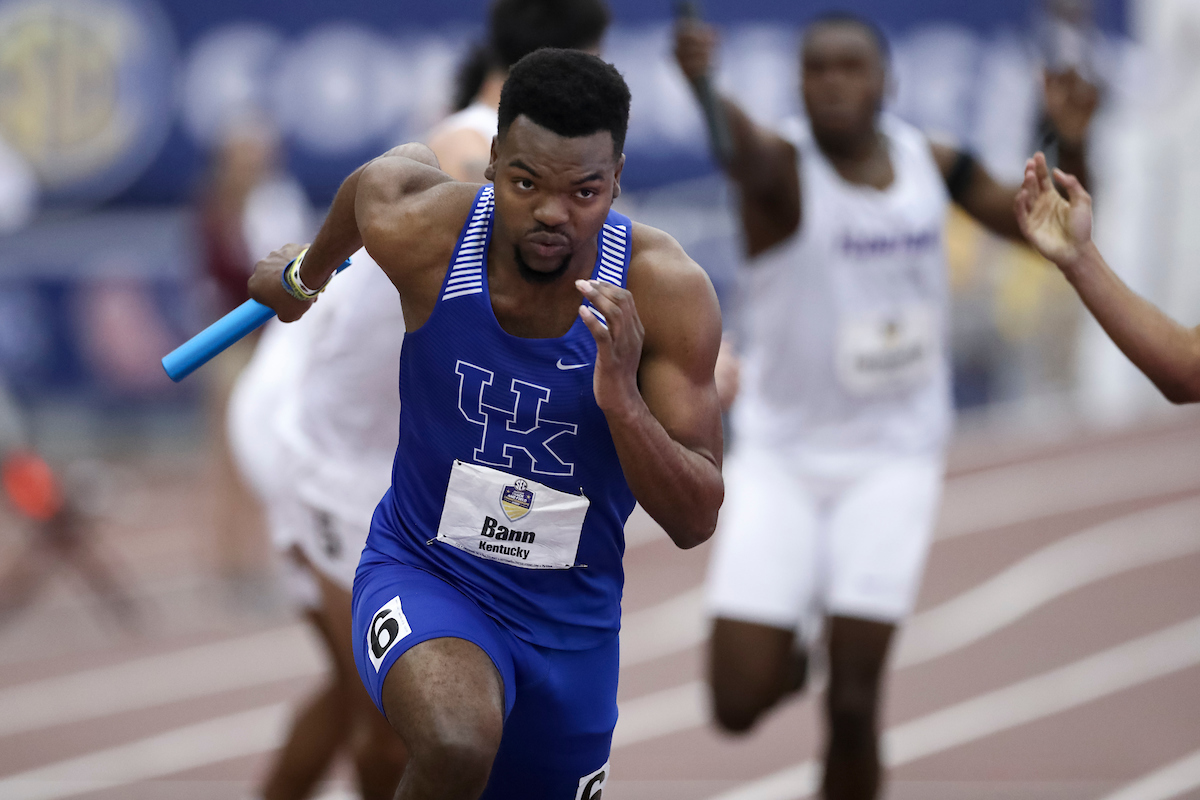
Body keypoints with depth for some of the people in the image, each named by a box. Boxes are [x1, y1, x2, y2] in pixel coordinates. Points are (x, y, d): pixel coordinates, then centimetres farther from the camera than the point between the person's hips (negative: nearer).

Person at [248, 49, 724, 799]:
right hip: (423, 572, -2)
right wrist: (308, 270, 29)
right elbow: (394, 168, 9)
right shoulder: (418, 231, -19)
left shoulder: (666, 291, -19)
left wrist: (623, 401, -35)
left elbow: (696, 522, -16)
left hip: (572, 621, 2)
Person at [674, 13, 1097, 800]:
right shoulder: (786, 168, -15)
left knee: (854, 706, -8)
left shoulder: (931, 162, -1)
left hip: (891, 460, 2)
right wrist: (700, 84, -65)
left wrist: (1072, 147, -10)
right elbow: (743, 148, -41)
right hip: (780, 460, -2)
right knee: (739, 703, -5)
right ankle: (795, 654, 31)